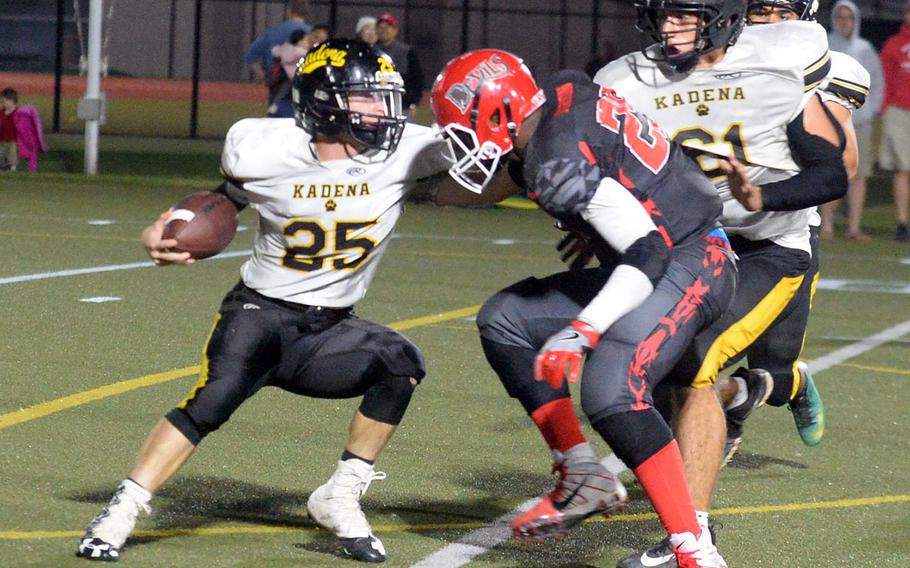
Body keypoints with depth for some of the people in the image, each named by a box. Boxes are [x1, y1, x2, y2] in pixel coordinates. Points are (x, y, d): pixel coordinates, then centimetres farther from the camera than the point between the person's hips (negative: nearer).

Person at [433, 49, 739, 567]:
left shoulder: (558, 166, -24)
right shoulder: (565, 92, 2)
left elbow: (647, 253, -28)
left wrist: (581, 333, -33)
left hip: (692, 266, -11)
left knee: (611, 393, -29)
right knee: (503, 320, 9)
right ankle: (585, 480, 10)